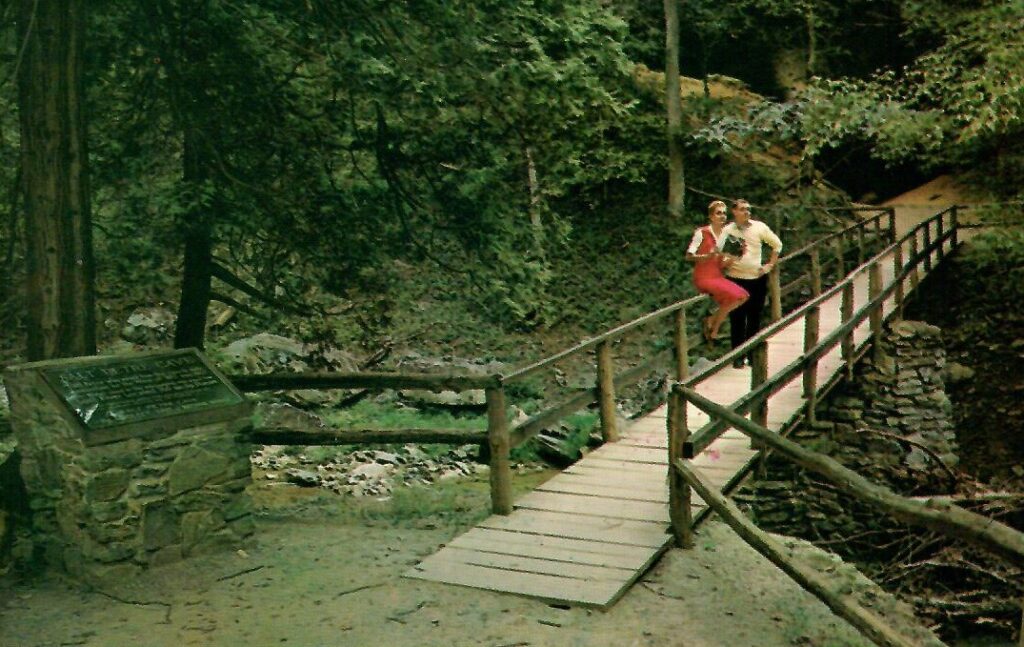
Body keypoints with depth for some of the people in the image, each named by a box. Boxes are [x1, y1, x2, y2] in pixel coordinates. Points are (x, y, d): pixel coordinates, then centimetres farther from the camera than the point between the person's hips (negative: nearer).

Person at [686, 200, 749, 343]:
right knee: (732, 295, -24)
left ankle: (711, 319, 1)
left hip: (718, 276, 7)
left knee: (743, 296, -12)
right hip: (703, 277, -7)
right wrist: (708, 256, -23)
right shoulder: (702, 233, -6)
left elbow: (722, 264, 11)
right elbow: (689, 256, -10)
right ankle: (713, 331, -6)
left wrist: (731, 259, -9)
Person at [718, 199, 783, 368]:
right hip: (735, 279, -2)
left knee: (754, 318, 9)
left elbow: (777, 244, 12)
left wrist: (770, 265, 6)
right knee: (737, 318, 2)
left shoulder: (759, 227, 2)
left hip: (757, 278, 2)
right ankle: (738, 356, 12)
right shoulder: (727, 230, -1)